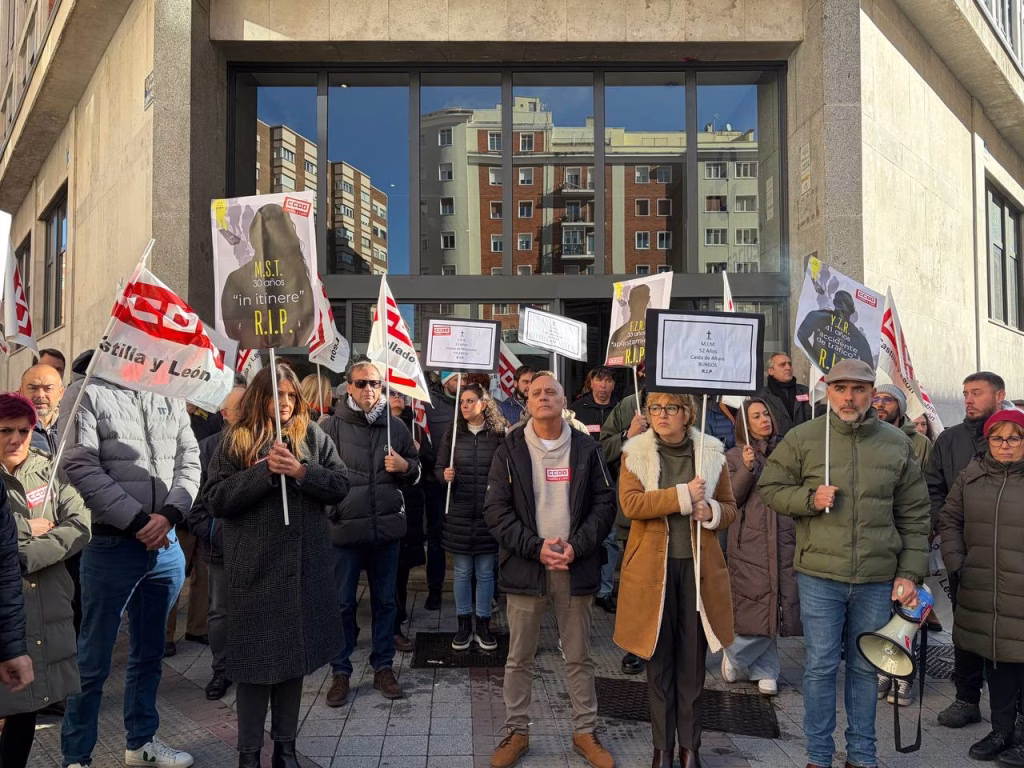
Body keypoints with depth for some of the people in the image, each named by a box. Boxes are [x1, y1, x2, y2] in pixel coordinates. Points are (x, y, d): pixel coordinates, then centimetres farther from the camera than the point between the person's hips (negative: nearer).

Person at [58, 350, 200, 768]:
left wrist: (168, 514, -11)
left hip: (166, 545, 5)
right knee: (93, 659, 6)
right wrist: (138, 521, -16)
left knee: (149, 653, 17)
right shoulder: (86, 393, -6)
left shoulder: (169, 396, 9)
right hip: (110, 546, -5)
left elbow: (189, 459, 5)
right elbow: (80, 469, -14)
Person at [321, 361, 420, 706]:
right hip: (345, 527, -3)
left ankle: (383, 666, 27)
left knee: (385, 600, 13)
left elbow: (416, 472, 14)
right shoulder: (332, 426, -4)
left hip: (387, 526, 3)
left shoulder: (396, 426, 6)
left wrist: (405, 467, -7)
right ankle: (340, 671, 22)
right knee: (342, 602, 8)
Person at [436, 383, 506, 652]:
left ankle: (483, 625, 22)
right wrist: (445, 475, -14)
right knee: (462, 571, 10)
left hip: (489, 513, -1)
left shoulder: (499, 435, -3)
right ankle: (464, 625, 22)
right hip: (460, 512, 1)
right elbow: (439, 467, 6)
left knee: (485, 571, 8)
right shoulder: (452, 434, 3)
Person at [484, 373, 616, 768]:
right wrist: (536, 547, -14)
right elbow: (496, 509, -4)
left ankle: (584, 732, 25)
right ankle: (517, 733, 24)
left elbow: (604, 503, 1)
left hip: (575, 567, 1)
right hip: (525, 566, 0)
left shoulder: (586, 449, 4)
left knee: (579, 657, 11)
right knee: (519, 657, 9)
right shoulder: (509, 450, 1)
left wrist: (577, 547, -12)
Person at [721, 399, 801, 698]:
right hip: (750, 542, -3)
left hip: (784, 538, 3)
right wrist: (747, 468, -18)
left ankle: (764, 670, 21)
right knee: (760, 606, -3)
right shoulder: (734, 456, 3)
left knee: (777, 605, 6)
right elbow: (731, 499, -6)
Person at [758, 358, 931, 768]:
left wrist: (910, 572, 3)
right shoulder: (802, 438, -2)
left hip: (878, 579, 2)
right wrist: (809, 498, -15)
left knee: (866, 667, 14)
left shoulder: (897, 443, 4)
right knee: (821, 666, 6)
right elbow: (770, 488, 3)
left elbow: (914, 516, 8)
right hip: (819, 574, -2)